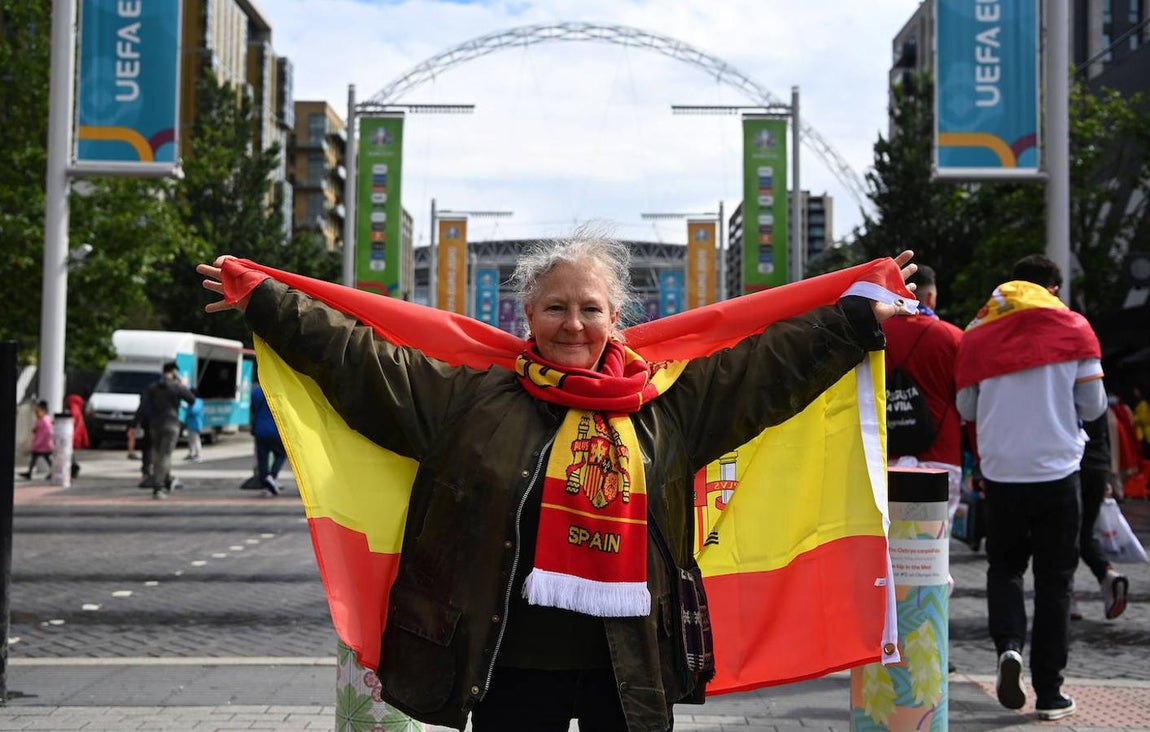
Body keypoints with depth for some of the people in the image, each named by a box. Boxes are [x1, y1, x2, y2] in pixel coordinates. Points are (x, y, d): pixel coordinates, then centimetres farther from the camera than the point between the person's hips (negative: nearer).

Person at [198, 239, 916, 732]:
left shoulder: (670, 404, 5)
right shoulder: (472, 399, 2)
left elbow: (769, 363, 10)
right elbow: (360, 356, 3)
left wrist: (864, 317, 10)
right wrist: (262, 301, 2)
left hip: (632, 671, 1)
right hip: (509, 669, -1)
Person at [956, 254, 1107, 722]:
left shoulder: (976, 335, 3)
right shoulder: (1073, 329, -1)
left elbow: (967, 409, 5)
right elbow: (1093, 406, -1)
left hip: (1001, 473, 1)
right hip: (1057, 472, -1)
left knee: (1005, 567, 19)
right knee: (1054, 581, 8)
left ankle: (1008, 645, -6)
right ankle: (1049, 692, 9)